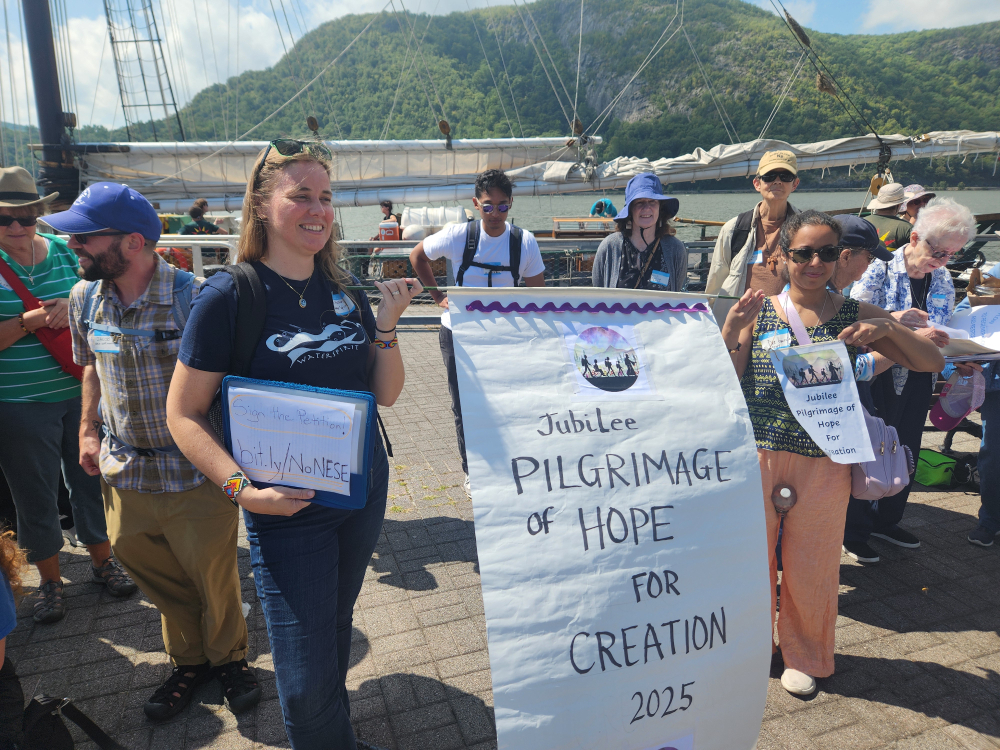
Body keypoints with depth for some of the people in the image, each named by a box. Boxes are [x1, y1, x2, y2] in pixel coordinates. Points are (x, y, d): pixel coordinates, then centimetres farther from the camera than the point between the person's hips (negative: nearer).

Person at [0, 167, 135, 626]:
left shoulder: (63, 252, 3)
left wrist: (74, 306, -12)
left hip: (81, 393, 3)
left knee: (91, 477, 14)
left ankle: (102, 561, 33)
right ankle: (49, 580, 29)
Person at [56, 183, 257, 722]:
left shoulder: (193, 298, -20)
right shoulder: (84, 299, 0)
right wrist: (89, 429, 10)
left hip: (196, 476, -5)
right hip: (124, 474, 6)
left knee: (213, 576, 12)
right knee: (158, 576, 20)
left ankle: (228, 657, 39)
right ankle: (189, 660, 44)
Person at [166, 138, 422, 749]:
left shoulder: (346, 289, 0)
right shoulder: (229, 296, -13)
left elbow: (386, 394, 2)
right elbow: (184, 413, -10)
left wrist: (386, 324, -13)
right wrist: (241, 487, -21)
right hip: (286, 510, -4)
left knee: (337, 623, 25)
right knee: (306, 686, 4)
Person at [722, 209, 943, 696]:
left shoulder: (856, 317, 0)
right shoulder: (757, 311, -1)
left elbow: (932, 363, 1)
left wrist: (889, 329, -17)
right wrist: (731, 331, -17)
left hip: (824, 460, 0)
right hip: (758, 453, 0)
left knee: (810, 561, 12)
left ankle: (804, 655, 37)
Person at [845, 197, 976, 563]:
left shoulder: (943, 281, 7)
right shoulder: (878, 271, -13)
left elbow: (941, 334, 11)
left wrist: (960, 360, -9)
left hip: (917, 382, 6)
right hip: (876, 379, -6)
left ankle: (886, 520, 35)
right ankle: (854, 531, 19)